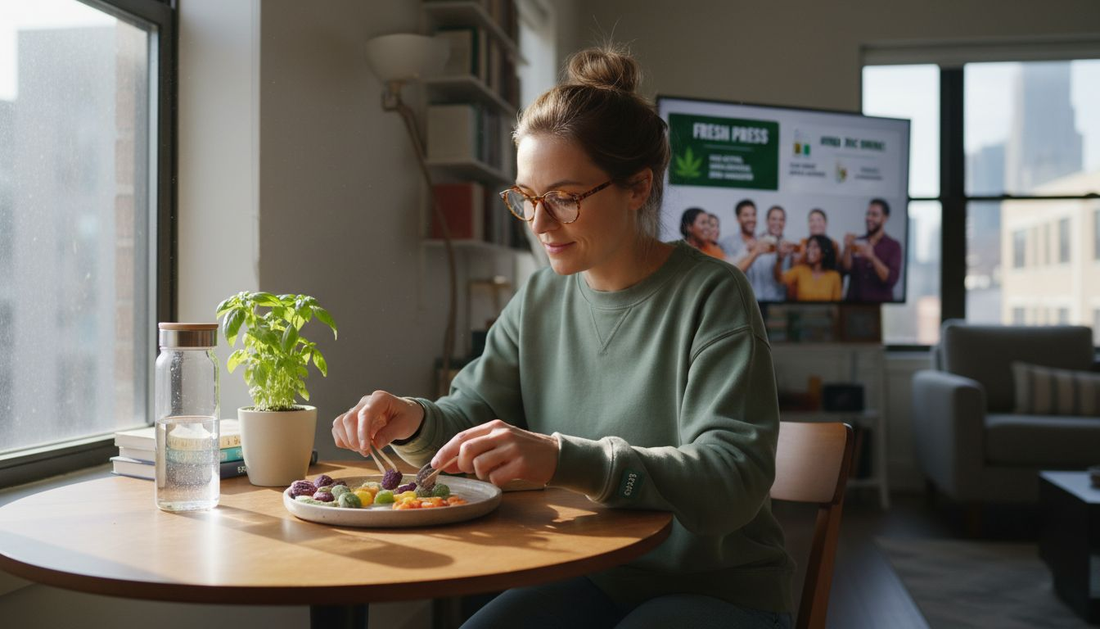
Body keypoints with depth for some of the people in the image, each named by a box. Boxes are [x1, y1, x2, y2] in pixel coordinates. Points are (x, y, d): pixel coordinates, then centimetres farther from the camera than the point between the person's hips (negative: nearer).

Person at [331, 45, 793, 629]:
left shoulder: (711, 297, -16)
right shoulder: (539, 300, 3)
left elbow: (733, 479, -26)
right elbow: (472, 412, 7)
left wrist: (563, 459, -39)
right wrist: (416, 422, -18)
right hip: (587, 580, 4)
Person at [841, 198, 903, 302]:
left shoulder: (893, 246, 1)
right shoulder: (857, 242, 7)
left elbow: (891, 279, -10)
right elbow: (846, 269, -3)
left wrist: (872, 257, -21)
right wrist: (847, 249, -19)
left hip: (880, 302, -1)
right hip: (854, 301, 2)